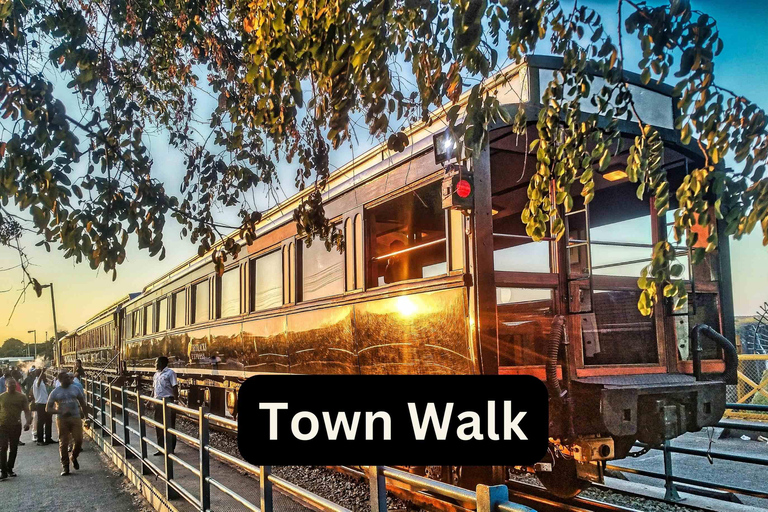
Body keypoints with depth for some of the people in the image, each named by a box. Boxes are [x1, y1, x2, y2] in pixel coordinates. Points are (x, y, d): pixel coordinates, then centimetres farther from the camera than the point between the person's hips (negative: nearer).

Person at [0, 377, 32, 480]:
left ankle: (9, 469, 21)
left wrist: (28, 422, -12)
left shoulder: (21, 397, 4)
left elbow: (26, 411, 4)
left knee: (13, 448, 8)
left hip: (16, 426, 1)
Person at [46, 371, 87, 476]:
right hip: (62, 420, -1)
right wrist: (61, 412, -15)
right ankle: (65, 466, 11)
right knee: (63, 443, 0)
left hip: (76, 418, 1)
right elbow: (48, 409, 0)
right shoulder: (55, 392, 1)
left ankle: (74, 457, 22)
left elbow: (82, 402, 18)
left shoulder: (75, 389, 7)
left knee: (78, 440, -7)